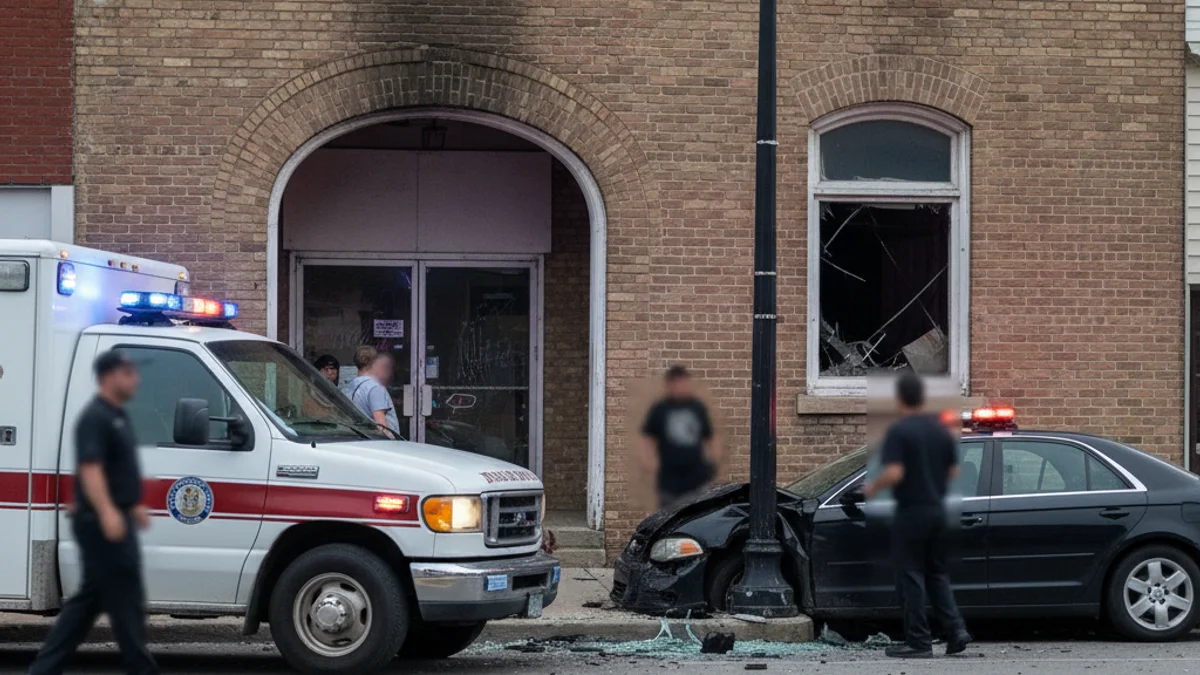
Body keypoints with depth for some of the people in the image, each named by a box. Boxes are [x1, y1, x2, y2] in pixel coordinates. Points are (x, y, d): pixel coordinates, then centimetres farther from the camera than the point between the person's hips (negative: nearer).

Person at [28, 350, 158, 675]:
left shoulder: (117, 416, 16)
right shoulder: (95, 418, -15)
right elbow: (89, 468, -26)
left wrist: (134, 505, 30)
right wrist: (107, 512, -36)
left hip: (115, 521, 11)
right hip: (102, 524, -11)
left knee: (90, 598, 12)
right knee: (125, 599, -5)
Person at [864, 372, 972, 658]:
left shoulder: (898, 431, -14)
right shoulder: (941, 429, 7)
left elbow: (893, 473, -22)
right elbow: (953, 471, 10)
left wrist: (873, 488, -4)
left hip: (911, 512, -6)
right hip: (938, 510, 7)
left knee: (911, 578, 1)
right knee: (937, 573, 16)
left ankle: (918, 641, 2)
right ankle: (956, 629, 4)